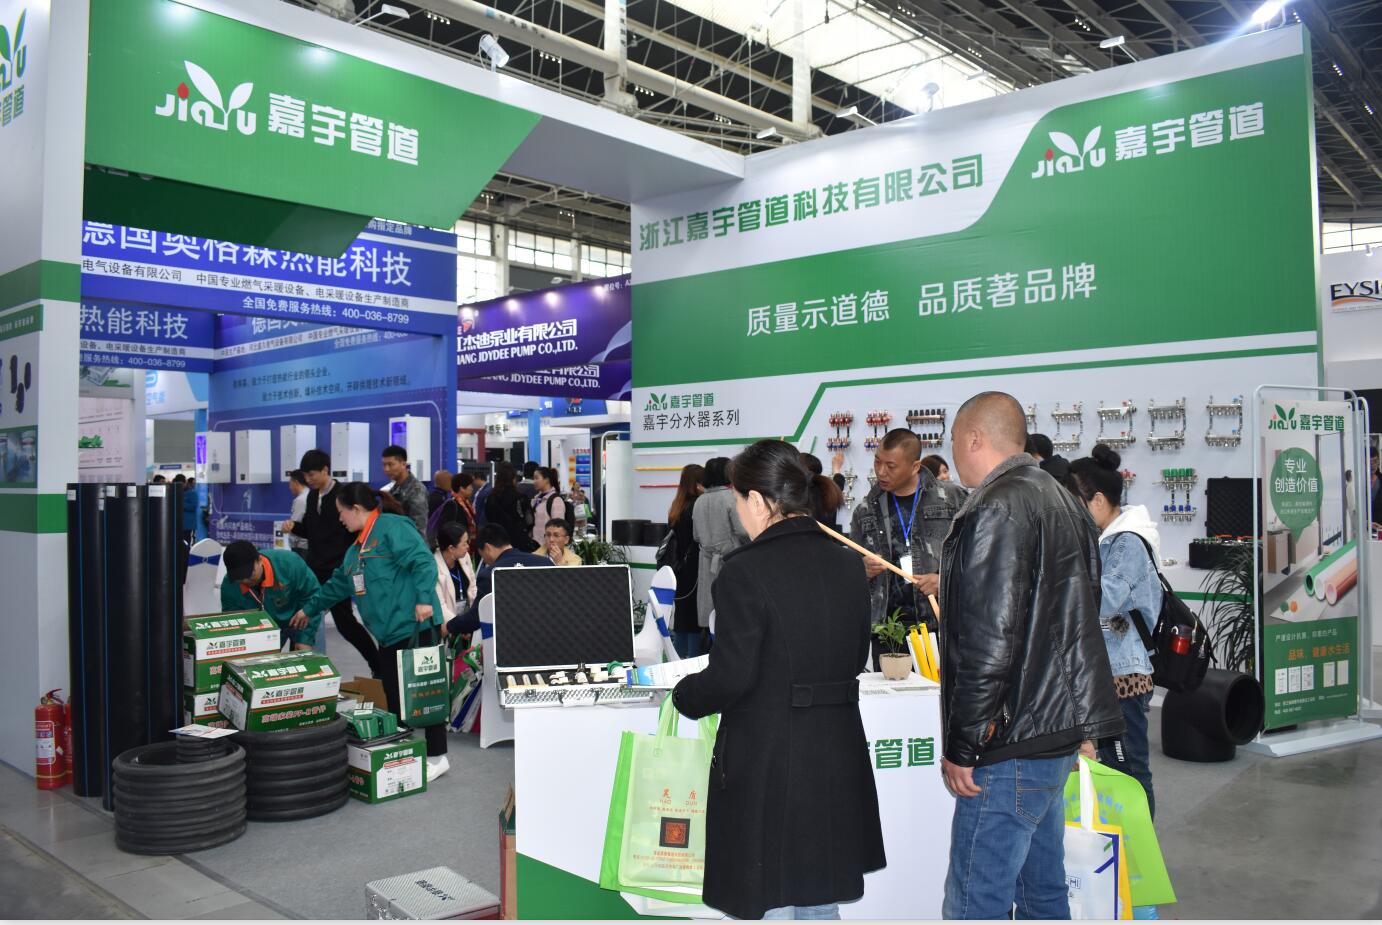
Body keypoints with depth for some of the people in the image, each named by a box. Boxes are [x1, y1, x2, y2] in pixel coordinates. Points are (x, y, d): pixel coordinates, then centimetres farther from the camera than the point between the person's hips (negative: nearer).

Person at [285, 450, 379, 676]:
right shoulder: (312, 495, 9)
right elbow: (310, 530, 17)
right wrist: (294, 526, -2)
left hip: (338, 570, -7)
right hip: (314, 568, 7)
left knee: (344, 621, -3)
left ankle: (378, 664, 10)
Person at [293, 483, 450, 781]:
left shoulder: (392, 527, -8)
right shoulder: (357, 547, 22)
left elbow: (423, 561, -18)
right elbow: (338, 585, 33)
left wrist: (424, 598, -25)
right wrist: (308, 608, 38)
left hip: (415, 625, -9)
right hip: (388, 633, 10)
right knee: (394, 696, 11)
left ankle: (437, 756, 5)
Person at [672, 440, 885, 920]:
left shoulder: (746, 571, -18)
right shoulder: (847, 562, 3)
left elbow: (730, 678, -17)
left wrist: (683, 695, 1)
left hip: (768, 761, -7)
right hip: (837, 757, 7)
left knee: (772, 903, 9)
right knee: (821, 904, 22)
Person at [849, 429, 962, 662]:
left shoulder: (950, 498, 3)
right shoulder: (866, 510, 12)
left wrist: (946, 579, -9)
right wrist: (863, 570, -3)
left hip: (940, 622, -2)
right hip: (887, 624, 3)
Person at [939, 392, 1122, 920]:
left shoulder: (995, 510, -16)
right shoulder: (1064, 503, 16)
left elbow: (988, 641, -22)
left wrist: (961, 746, -14)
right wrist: (1082, 725, 26)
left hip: (1011, 746, -10)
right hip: (1058, 733, 10)